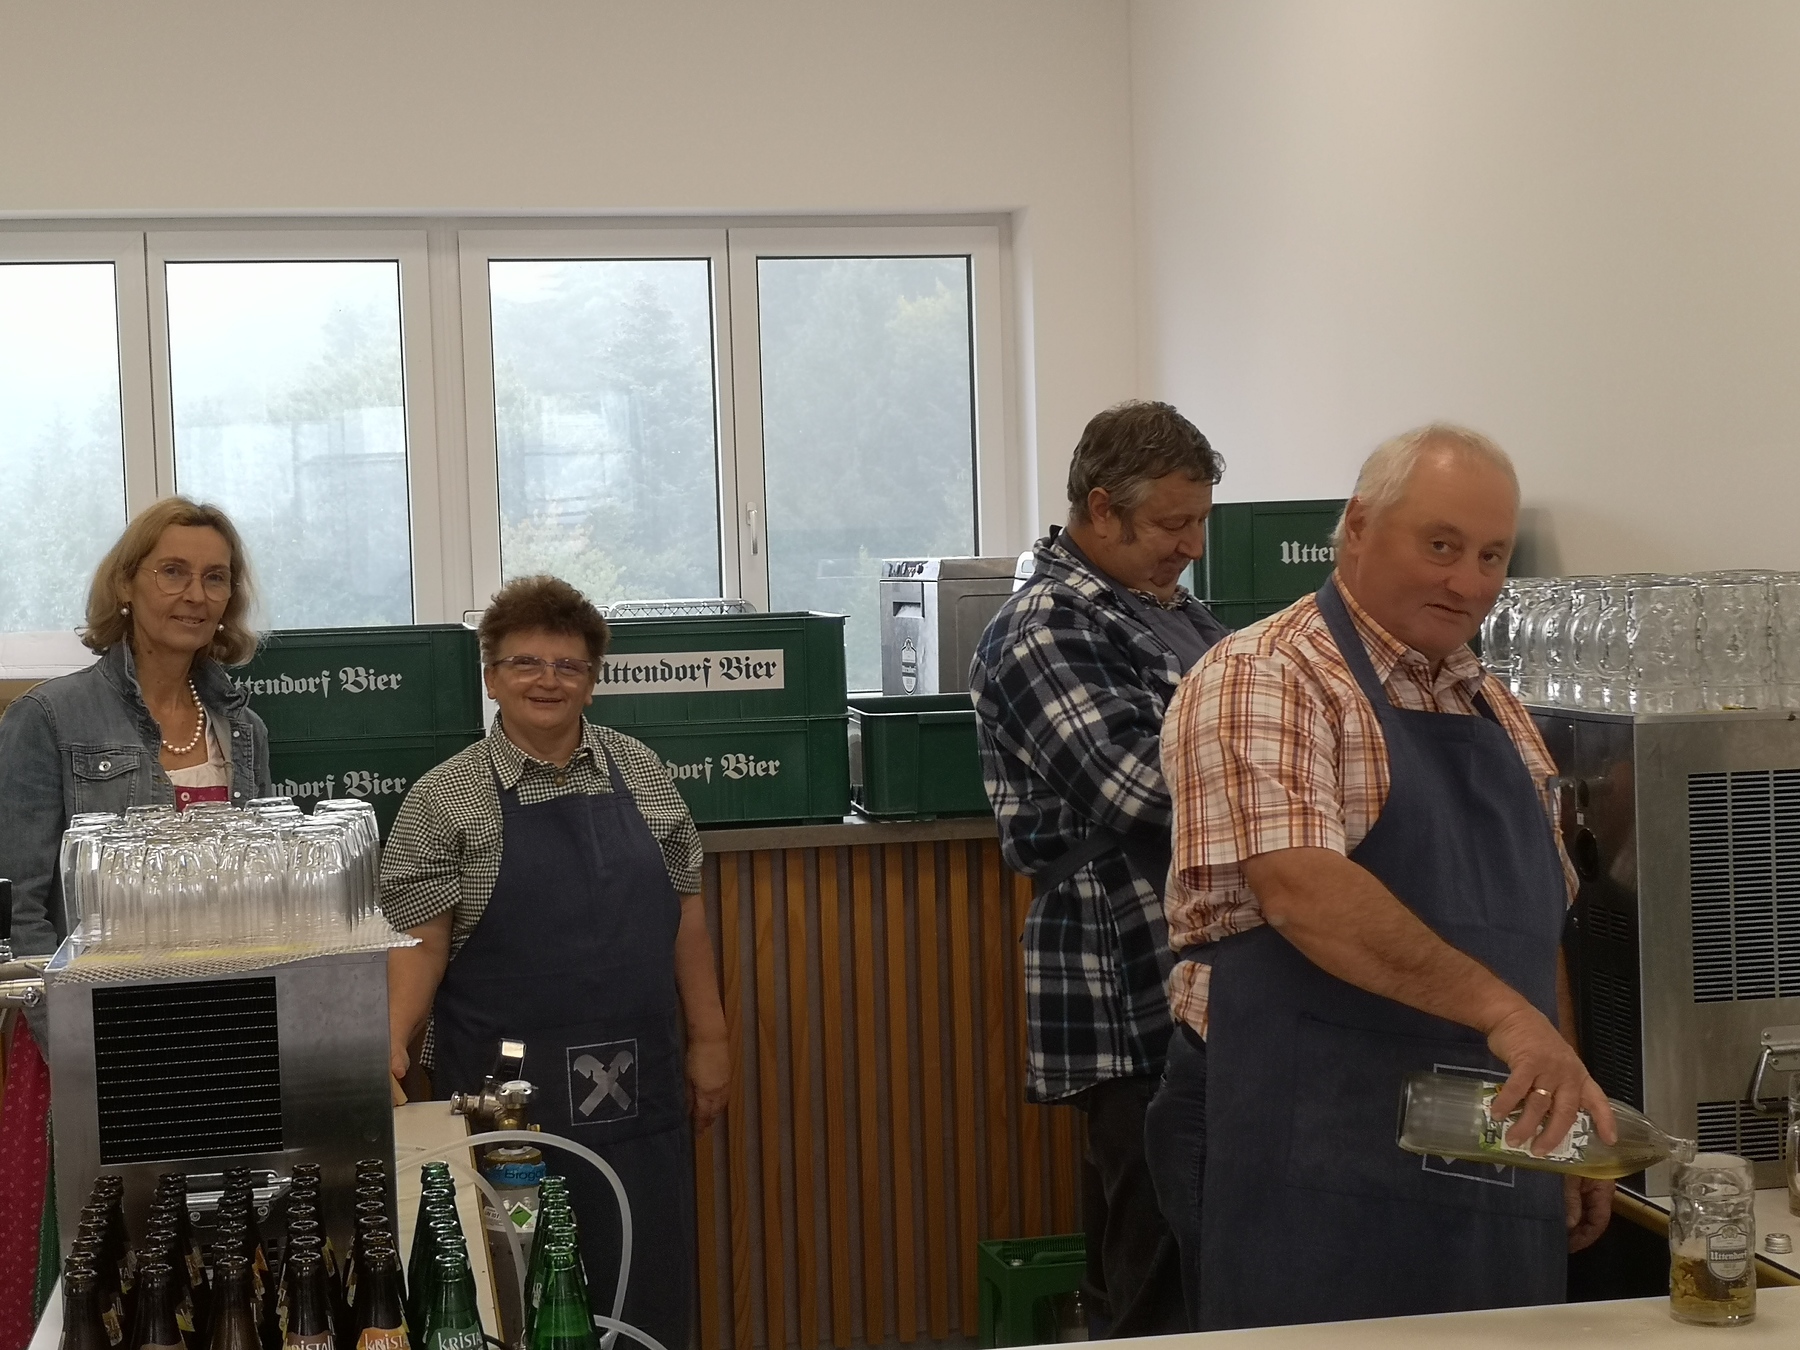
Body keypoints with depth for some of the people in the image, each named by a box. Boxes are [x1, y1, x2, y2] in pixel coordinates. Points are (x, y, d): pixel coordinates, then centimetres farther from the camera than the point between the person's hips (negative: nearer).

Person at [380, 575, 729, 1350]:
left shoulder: (640, 773, 7)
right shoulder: (444, 801, -2)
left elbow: (685, 915, 10)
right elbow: (420, 942, -4)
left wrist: (707, 1038, 8)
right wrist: (392, 1048, -17)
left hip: (637, 1087, 3)